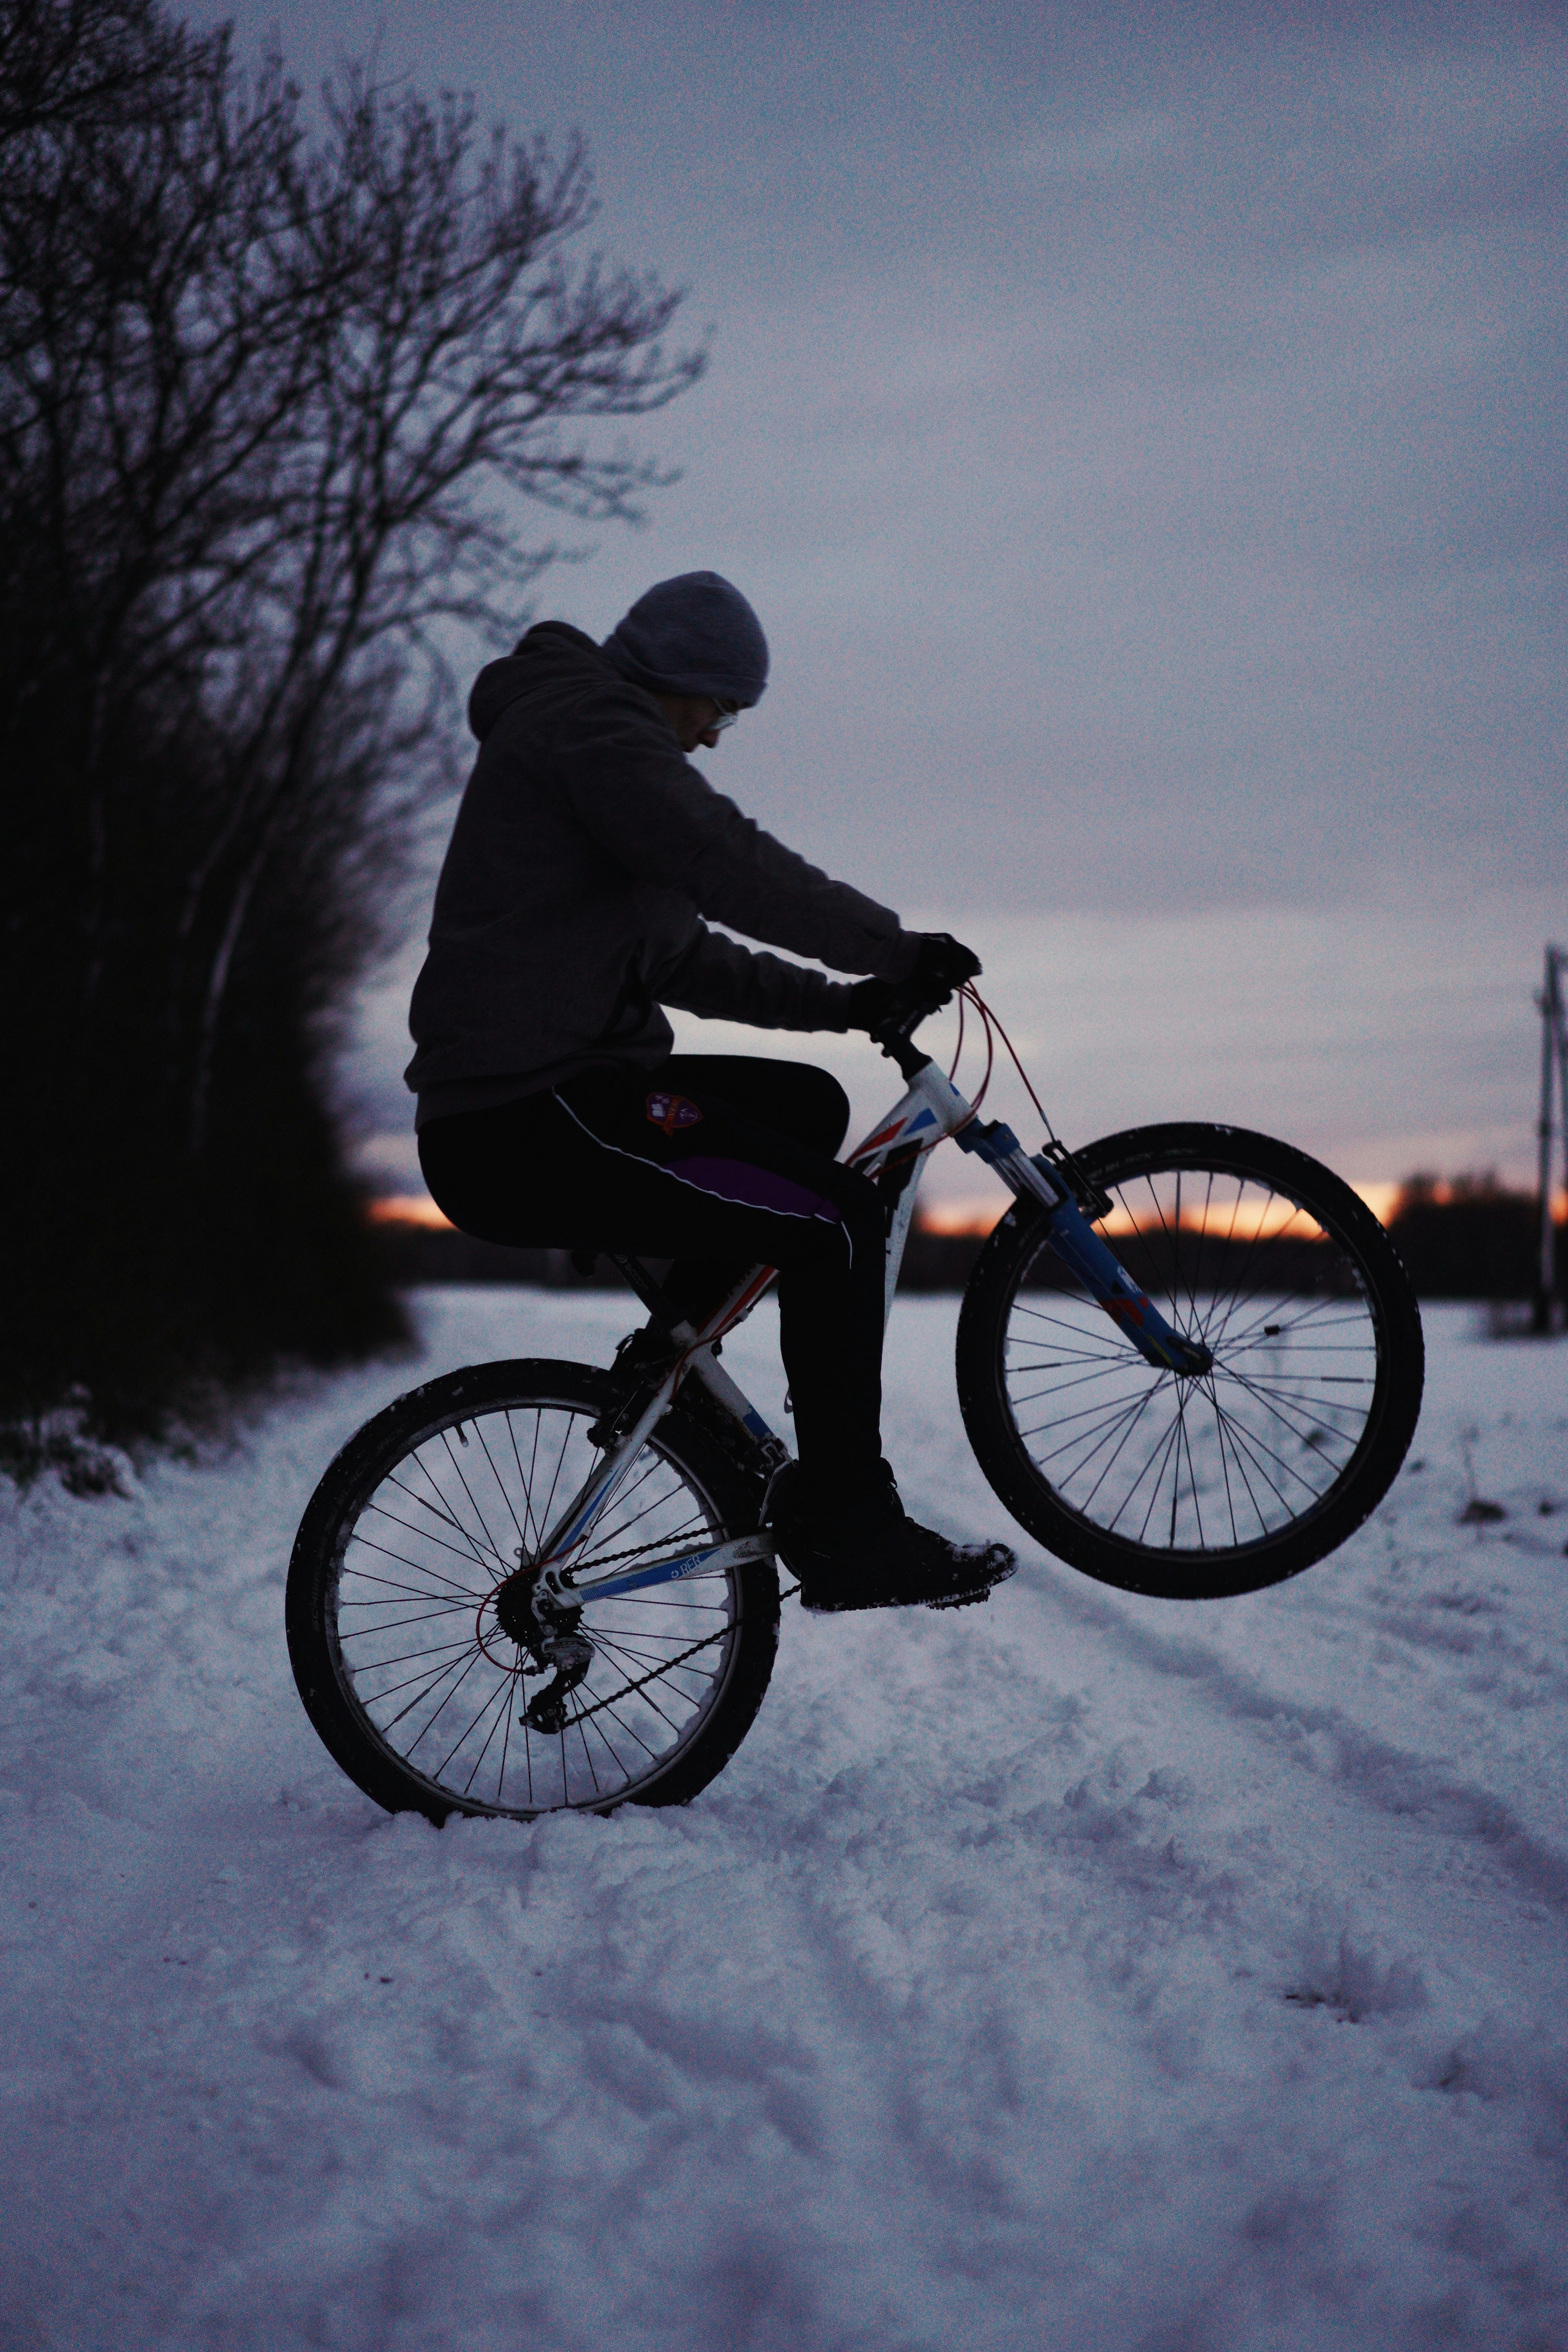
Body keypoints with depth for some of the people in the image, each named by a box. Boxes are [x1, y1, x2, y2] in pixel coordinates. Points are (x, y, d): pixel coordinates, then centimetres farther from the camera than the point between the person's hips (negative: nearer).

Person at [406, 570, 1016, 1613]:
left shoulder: (588, 734, 27)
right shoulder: (587, 720, -6)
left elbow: (683, 960, 25)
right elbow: (729, 862, -20)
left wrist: (838, 1002, 15)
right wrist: (894, 947, -13)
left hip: (556, 1090, 11)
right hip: (528, 1126, -11)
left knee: (807, 1107, 19)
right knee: (839, 1219, -13)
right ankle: (849, 1537, -9)